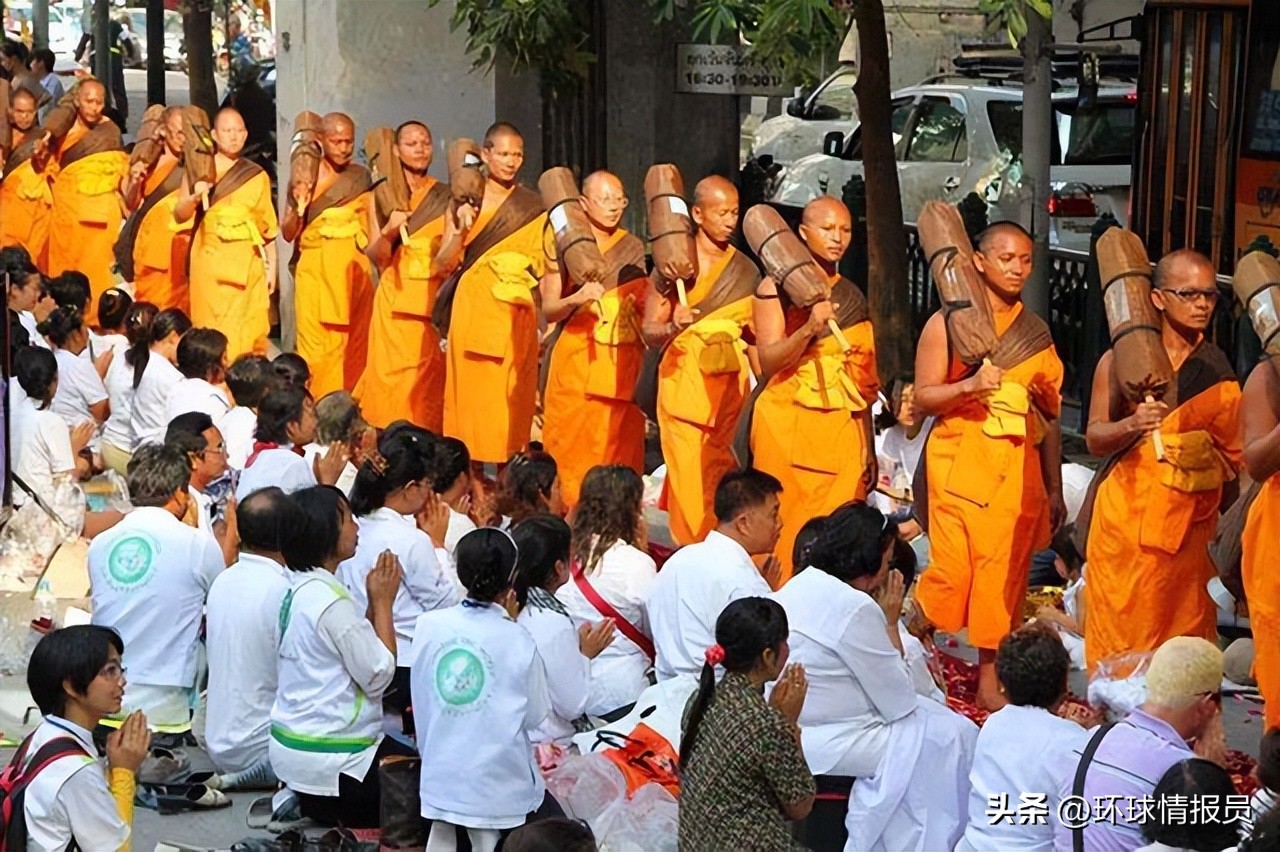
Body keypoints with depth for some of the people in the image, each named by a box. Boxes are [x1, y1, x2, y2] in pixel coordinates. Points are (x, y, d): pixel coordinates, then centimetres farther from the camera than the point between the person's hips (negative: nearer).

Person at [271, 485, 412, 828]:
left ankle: (312, 805, 10)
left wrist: (374, 603, 5)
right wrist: (383, 603, -8)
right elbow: (378, 677, -16)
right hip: (328, 758, -9)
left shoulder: (294, 590, 8)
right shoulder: (330, 601, -21)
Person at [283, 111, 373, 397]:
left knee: (355, 343, 1)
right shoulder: (304, 178, 1)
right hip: (316, 269, -2)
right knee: (317, 344, -8)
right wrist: (299, 207, -17)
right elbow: (288, 233, 0)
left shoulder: (361, 176, 7)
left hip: (354, 269, 2)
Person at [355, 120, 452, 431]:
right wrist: (389, 231, -14)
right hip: (396, 299, 0)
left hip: (435, 299, 0)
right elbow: (376, 256, 3)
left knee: (431, 379, -5)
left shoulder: (445, 196, 8)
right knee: (393, 376, -7)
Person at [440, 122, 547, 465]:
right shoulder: (466, 201, 6)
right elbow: (444, 264, 2)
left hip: (516, 317, 0)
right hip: (473, 311, 0)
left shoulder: (533, 208, 8)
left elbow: (544, 265, 11)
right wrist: (460, 231, -13)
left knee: (511, 397, -2)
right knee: (471, 391, -2)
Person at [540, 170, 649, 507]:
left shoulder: (634, 248, 10)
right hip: (575, 360, -2)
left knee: (619, 445, -4)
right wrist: (577, 298, -21)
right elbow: (549, 310, -2)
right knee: (571, 445, -5)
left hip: (622, 363, 2)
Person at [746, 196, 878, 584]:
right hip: (789, 427, -4)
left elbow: (864, 379, 16)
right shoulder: (777, 287, 0)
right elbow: (768, 361, -11)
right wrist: (808, 330, -27)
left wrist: (868, 448, 13)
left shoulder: (853, 297, 14)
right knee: (786, 532, -6)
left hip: (842, 433, 4)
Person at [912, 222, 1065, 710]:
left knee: (1004, 573, 0)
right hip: (960, 463, -3)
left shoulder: (1037, 332, 12)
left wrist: (1055, 489, 13)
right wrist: (970, 385, -21)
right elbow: (923, 398, -3)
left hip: (1017, 468, 4)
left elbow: (1051, 417, 15)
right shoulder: (947, 323, 1)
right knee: (953, 570, -10)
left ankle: (990, 679, 9)